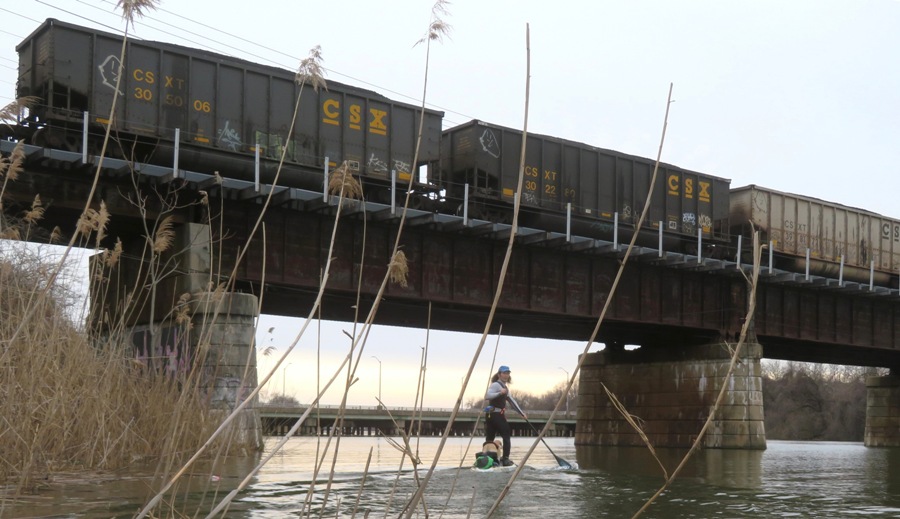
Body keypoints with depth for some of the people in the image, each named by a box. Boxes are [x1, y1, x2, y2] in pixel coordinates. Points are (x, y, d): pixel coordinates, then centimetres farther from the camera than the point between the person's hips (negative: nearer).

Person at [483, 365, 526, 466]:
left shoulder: (504, 387, 21)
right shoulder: (496, 385, -9)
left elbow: (512, 401, 26)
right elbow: (487, 396, -24)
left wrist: (521, 413, 23)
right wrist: (499, 393, -34)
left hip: (491, 415, 9)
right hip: (496, 415, -9)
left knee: (489, 439, 3)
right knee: (506, 436, -2)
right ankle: (505, 459, -3)